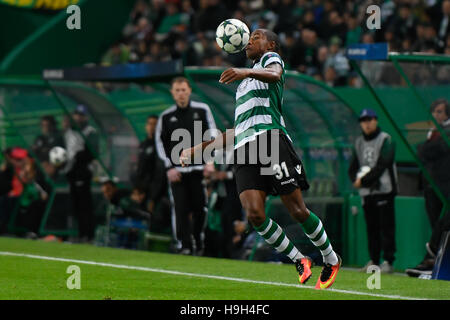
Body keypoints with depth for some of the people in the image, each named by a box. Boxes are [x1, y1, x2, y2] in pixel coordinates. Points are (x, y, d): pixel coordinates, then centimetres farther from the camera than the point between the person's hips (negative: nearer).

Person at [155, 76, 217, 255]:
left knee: (200, 208, -2)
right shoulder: (166, 117, 8)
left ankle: (199, 244, 12)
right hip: (176, 170, 0)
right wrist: (169, 167, 0)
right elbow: (160, 142, 10)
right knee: (180, 209, -9)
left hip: (199, 168, 0)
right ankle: (183, 245, -9)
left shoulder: (202, 110, 6)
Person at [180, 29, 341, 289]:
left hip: (270, 137, -6)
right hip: (245, 149, 6)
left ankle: (331, 260, 10)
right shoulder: (246, 84, 35)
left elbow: (274, 74, -13)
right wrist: (197, 150, 35)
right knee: (255, 215, -15)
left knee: (298, 211, -10)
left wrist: (245, 72, -33)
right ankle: (299, 261, 1)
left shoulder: (271, 57, 15)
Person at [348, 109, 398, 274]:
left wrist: (364, 180, -14)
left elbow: (382, 166, -12)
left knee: (386, 226, -8)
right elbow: (352, 167, 16)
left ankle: (388, 261, -9)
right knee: (371, 227, 7)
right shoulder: (359, 143, 17)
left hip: (383, 190, -6)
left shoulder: (386, 140, -2)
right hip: (366, 192, 6)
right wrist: (356, 179, -5)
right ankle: (374, 260, 12)